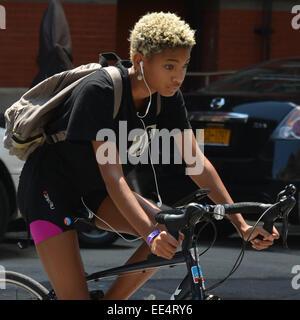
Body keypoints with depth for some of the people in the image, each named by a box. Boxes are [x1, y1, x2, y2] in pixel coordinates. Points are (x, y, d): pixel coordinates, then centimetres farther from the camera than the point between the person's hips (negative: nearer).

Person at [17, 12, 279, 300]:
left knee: (172, 232, -14)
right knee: (75, 295, -19)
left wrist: (241, 224, -16)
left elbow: (196, 162, -8)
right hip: (50, 186, -7)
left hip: (91, 189, 7)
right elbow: (112, 176, -36)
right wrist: (150, 234, -46)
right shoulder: (99, 91, -30)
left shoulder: (167, 96, -10)